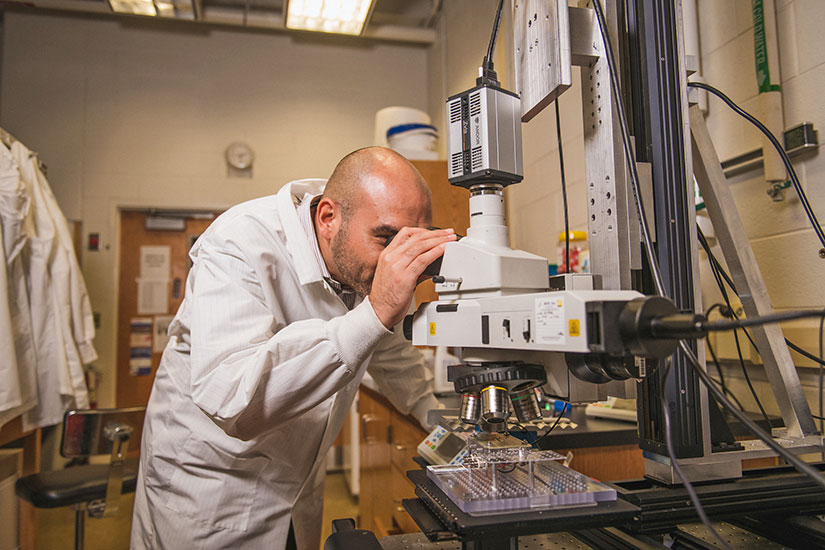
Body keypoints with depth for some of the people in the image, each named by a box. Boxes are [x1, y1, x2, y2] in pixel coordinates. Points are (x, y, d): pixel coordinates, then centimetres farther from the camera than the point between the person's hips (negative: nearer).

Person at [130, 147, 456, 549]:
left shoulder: (368, 261, -9)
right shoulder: (239, 244, -29)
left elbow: (391, 352, 11)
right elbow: (230, 400, -44)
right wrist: (375, 313, -49)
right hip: (208, 483, -5)